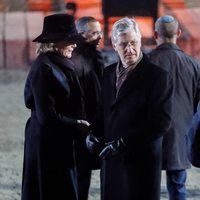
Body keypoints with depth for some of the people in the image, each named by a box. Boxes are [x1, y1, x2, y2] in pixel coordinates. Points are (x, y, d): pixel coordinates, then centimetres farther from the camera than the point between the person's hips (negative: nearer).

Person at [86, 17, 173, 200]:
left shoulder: (158, 76, -8)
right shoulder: (109, 73, 13)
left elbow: (161, 122, -15)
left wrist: (123, 142, -18)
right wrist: (93, 134, -1)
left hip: (140, 161, -6)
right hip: (111, 160, 6)